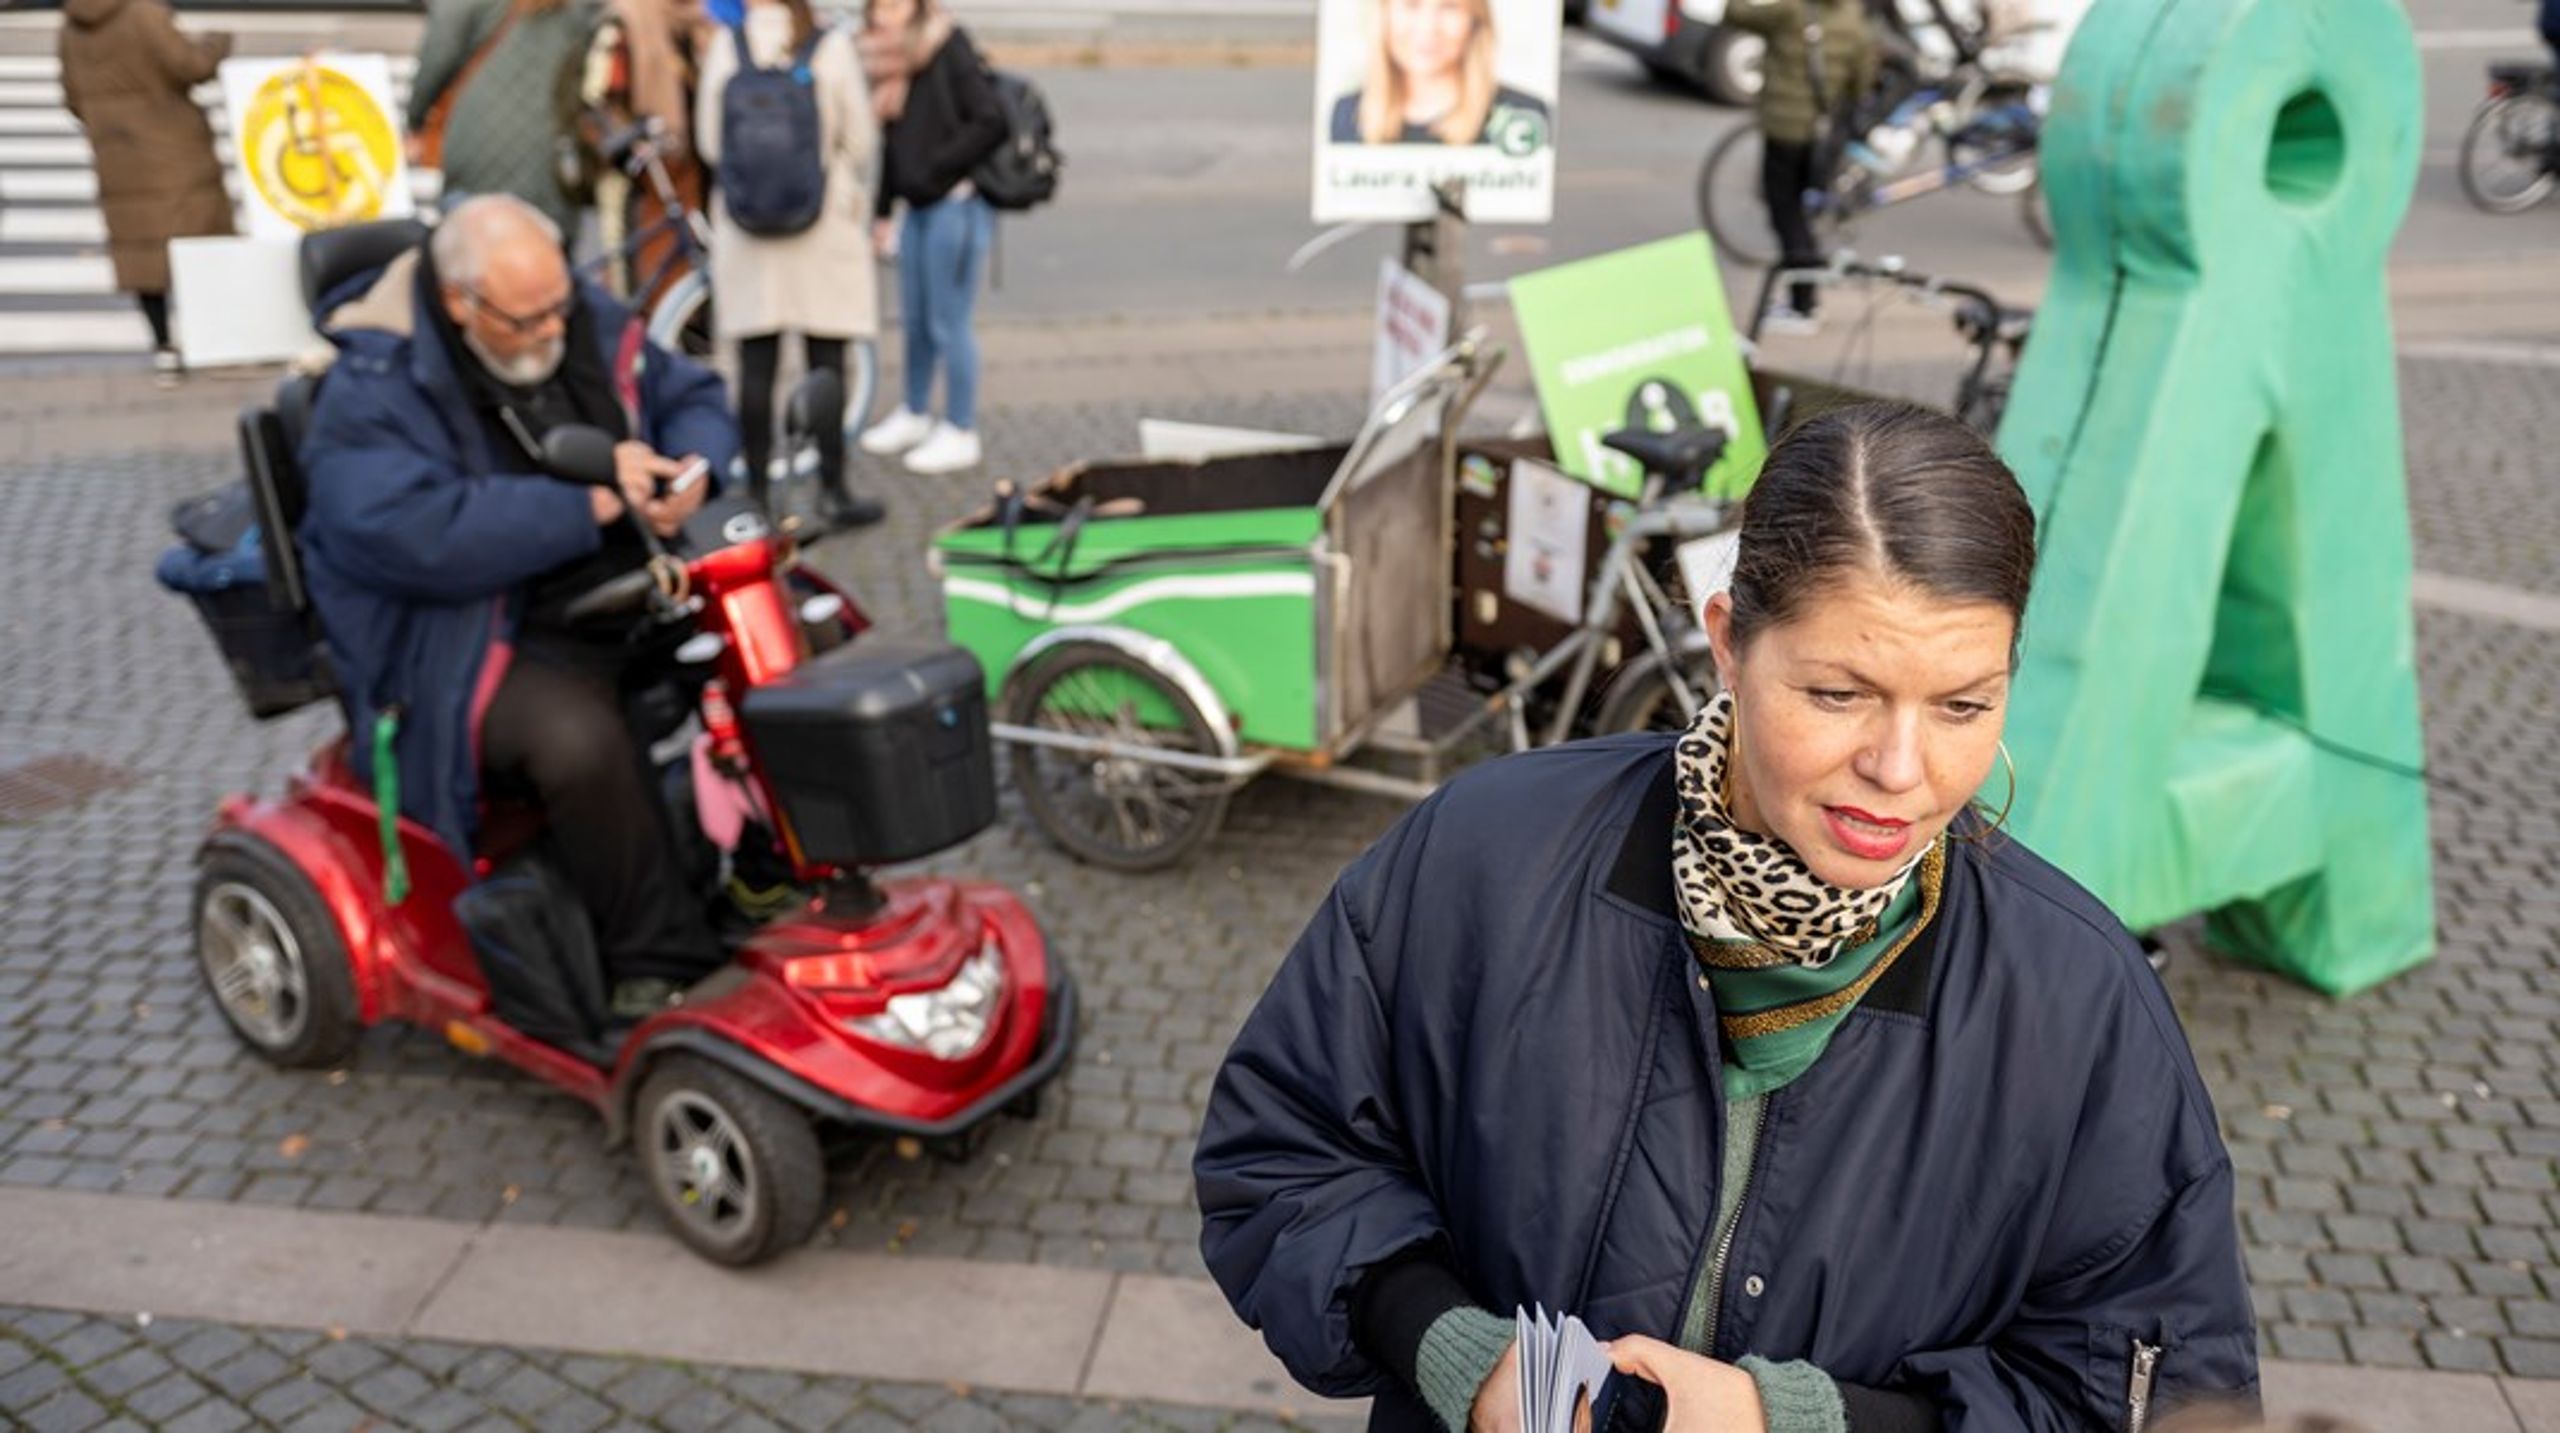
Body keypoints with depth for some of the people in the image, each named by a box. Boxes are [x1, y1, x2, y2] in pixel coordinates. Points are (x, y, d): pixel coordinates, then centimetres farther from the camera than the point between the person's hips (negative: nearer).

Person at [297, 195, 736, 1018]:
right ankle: (658, 964, -21)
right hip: (487, 648, -6)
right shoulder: (373, 395, -13)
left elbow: (693, 398, 14)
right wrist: (592, 503, -30)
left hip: (632, 600, 7)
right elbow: (423, 536, -28)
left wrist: (690, 471, -10)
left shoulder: (584, 324, 6)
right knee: (579, 737, -36)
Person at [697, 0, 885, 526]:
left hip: (746, 224, 2)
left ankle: (758, 491, 11)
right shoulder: (833, 46, -6)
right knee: (826, 363, 4)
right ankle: (833, 493, 7)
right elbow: (861, 139, -2)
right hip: (823, 224, -1)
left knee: (756, 364, 6)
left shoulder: (726, 45, -3)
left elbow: (709, 141, 1)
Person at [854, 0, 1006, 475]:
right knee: (914, 318, 16)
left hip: (956, 204, -7)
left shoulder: (950, 48, -10)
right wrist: (880, 211, 16)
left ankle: (960, 434, 10)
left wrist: (937, 168, -13)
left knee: (949, 322, -2)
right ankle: (915, 415, 33)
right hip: (918, 206, 7)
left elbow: (990, 122, -16)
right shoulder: (888, 62, 12)